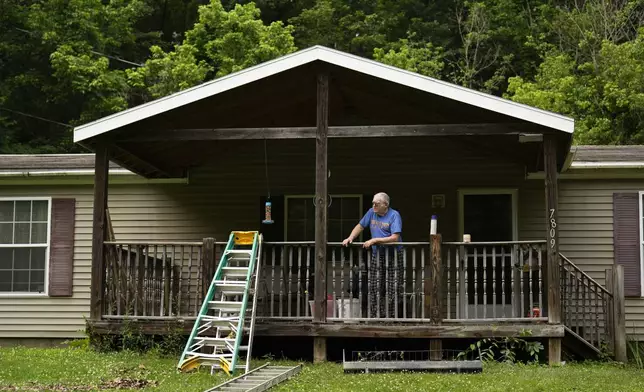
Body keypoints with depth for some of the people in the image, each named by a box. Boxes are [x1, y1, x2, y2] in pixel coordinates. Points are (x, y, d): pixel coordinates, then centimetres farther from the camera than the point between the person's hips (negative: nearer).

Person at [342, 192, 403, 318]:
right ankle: (375, 317, 7)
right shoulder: (372, 212, 7)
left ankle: (392, 317, 1)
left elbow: (395, 237, -19)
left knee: (392, 289, -5)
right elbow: (360, 226, 19)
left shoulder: (394, 215, -10)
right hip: (376, 255, 5)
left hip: (393, 256, -5)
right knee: (374, 289, 1)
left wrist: (374, 240, -18)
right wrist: (350, 238, 1)